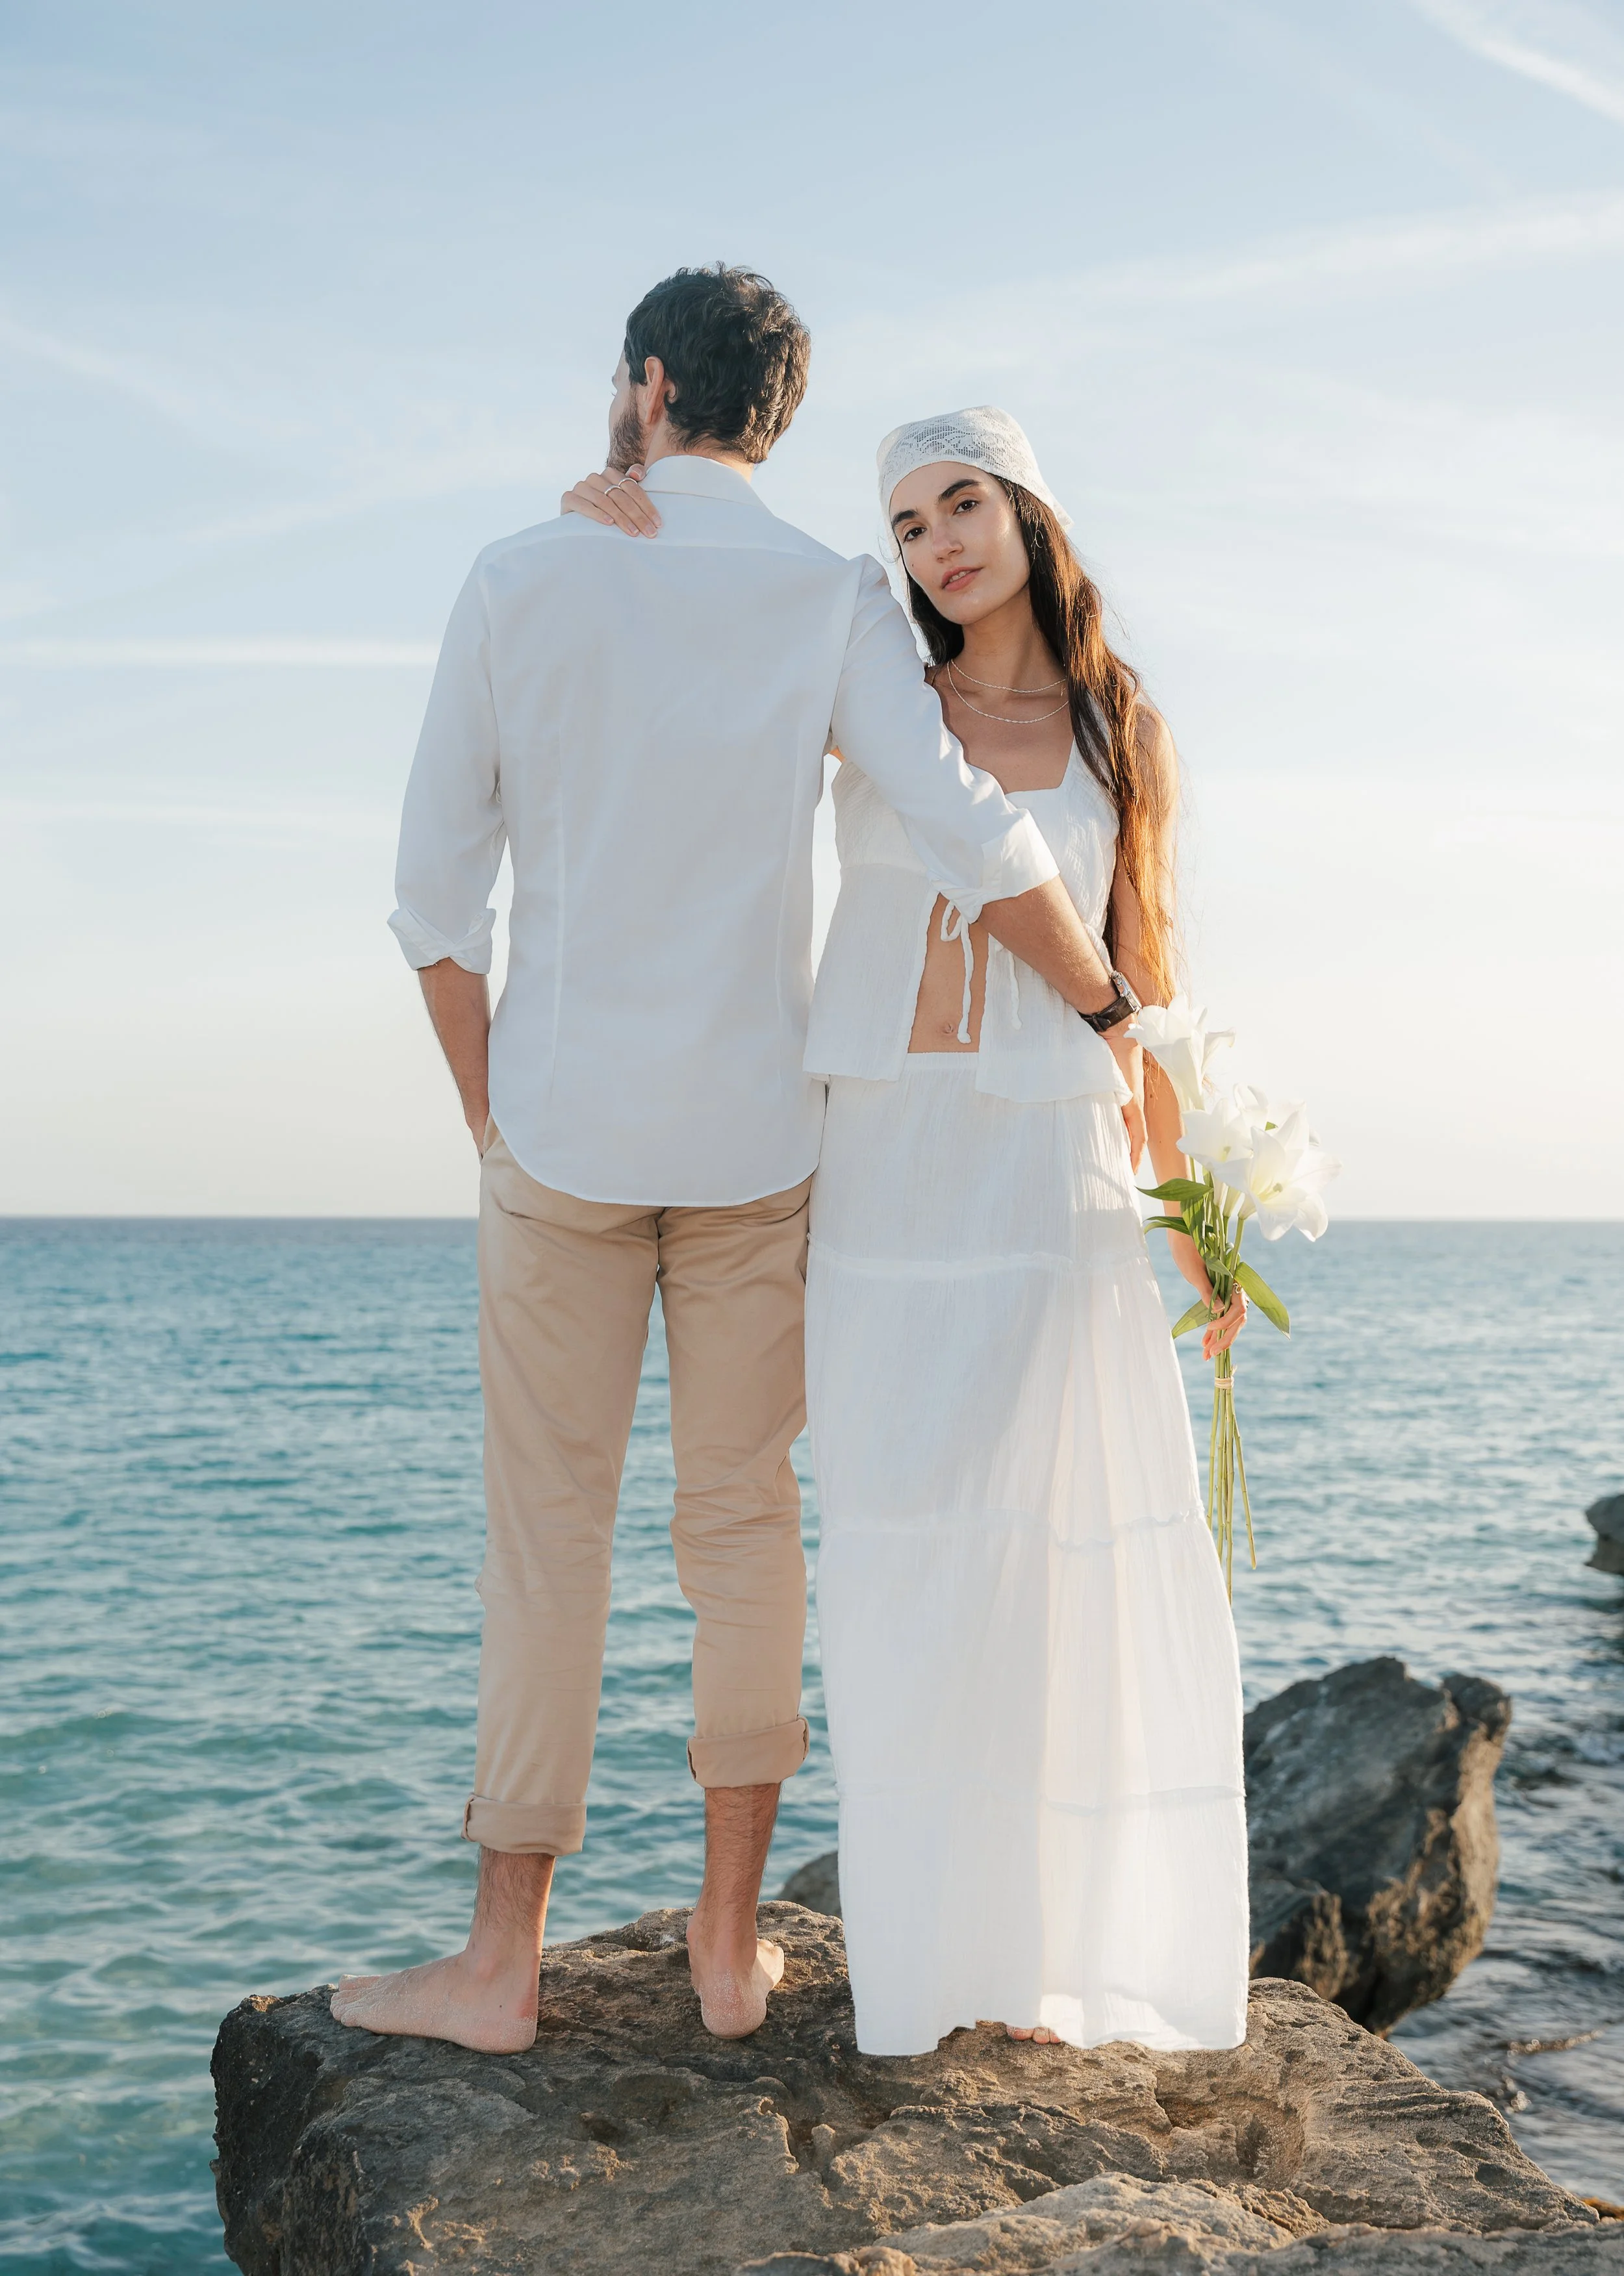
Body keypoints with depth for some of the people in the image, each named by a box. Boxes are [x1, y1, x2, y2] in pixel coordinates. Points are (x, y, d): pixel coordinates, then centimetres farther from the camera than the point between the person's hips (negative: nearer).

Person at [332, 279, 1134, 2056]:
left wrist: (487, 1112, 9)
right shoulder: (836, 599, -4)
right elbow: (968, 837, -17)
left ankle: (502, 1962, 12)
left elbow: (437, 883, -1)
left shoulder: (521, 580, -3)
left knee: (547, 1533, 5)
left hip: (563, 1133, -1)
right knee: (744, 1523, 10)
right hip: (756, 1138, 1)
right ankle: (731, 1941, 17)